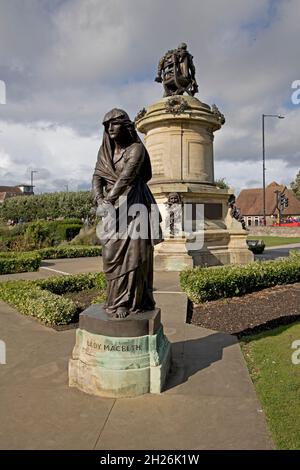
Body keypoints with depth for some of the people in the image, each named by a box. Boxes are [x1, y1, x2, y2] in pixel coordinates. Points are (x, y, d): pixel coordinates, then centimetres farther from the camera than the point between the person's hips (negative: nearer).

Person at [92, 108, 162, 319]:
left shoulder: (137, 148, -5)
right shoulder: (105, 151, 11)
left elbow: (127, 175, -19)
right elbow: (97, 178, 1)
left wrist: (108, 200, -27)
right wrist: (100, 201, -18)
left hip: (134, 205, -5)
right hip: (113, 207, 5)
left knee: (133, 253, -6)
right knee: (112, 253, 1)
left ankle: (129, 301, 2)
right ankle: (117, 299, 12)